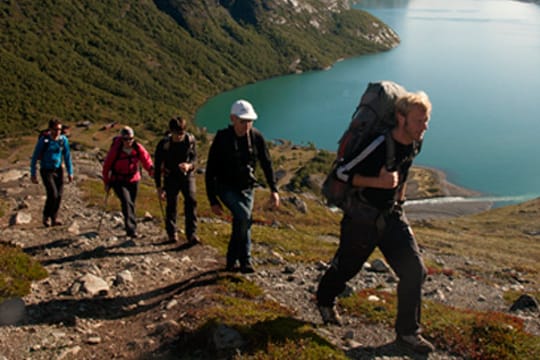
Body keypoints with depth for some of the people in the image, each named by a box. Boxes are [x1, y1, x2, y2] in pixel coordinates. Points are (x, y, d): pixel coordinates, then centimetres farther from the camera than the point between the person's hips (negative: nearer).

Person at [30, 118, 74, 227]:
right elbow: (35, 157, -7)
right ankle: (46, 216, 6)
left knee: (59, 195, 0)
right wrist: (32, 174, -6)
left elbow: (67, 156, 6)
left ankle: (54, 218, 14)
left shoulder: (63, 139, -4)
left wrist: (70, 172, 5)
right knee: (53, 194, -16)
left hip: (58, 170, 4)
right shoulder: (44, 140, -14)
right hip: (46, 171, -4)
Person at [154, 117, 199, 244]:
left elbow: (194, 157, -2)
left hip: (187, 175, 2)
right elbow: (157, 166, -11)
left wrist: (189, 165, -28)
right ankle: (172, 233, 19)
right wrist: (159, 187, -9)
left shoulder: (190, 139, -14)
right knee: (171, 204, 1)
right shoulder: (164, 144, -20)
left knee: (191, 200, -12)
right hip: (171, 177, -1)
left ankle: (191, 233, -10)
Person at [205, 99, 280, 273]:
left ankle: (232, 261, 20)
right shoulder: (222, 139, -18)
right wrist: (213, 201, -13)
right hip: (226, 187, -4)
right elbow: (210, 171, -12)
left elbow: (266, 164, 4)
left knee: (242, 222, 2)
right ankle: (245, 261, -8)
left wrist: (274, 189, -3)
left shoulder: (256, 137, -9)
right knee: (244, 216, -23)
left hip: (246, 188, 4)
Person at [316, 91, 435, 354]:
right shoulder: (378, 145, -26)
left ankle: (407, 332, 10)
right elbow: (344, 175, -24)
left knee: (414, 270, -4)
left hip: (391, 216, 6)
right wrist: (378, 182, -35)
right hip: (362, 217, -6)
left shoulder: (413, 144, -3)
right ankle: (325, 301, 45)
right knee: (346, 267, 13)